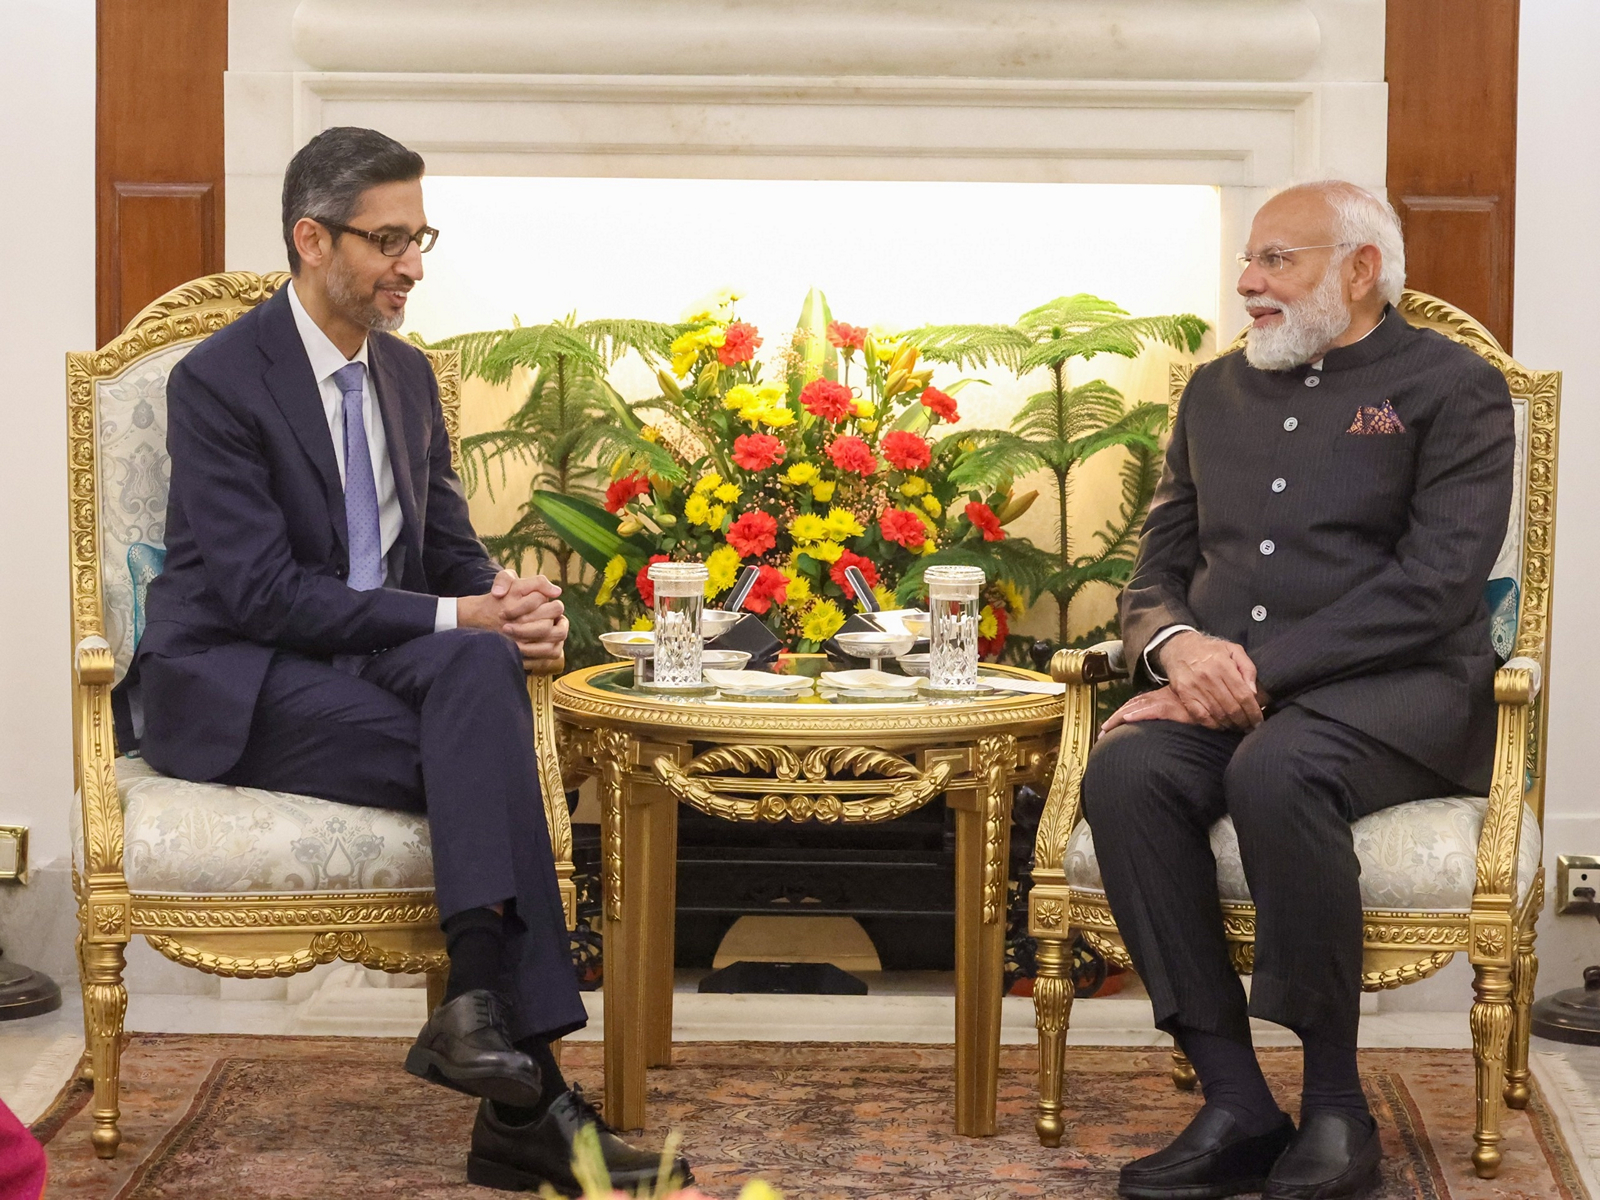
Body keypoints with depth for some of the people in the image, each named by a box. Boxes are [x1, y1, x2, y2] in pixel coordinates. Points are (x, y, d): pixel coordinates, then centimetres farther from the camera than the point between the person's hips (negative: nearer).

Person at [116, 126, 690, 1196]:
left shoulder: (407, 374, 12)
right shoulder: (219, 380, -11)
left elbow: (451, 550, 14)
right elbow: (261, 591, -19)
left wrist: (510, 604, -11)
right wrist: (454, 616, -24)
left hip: (377, 658, 6)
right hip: (234, 686, -6)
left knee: (483, 668, -30)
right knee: (482, 758, -29)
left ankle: (482, 1005, -34)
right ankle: (526, 1096, -29)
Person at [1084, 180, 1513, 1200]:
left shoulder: (1452, 387, 4)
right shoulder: (1217, 392, 22)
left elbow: (1436, 580, -9)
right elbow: (1158, 569, 20)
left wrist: (1260, 668, -17)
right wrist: (1179, 645, -7)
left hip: (1396, 687, -5)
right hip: (1224, 692, 5)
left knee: (1275, 770, -38)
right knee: (1124, 773, -29)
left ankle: (1337, 1105, -23)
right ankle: (1237, 1106, -25)